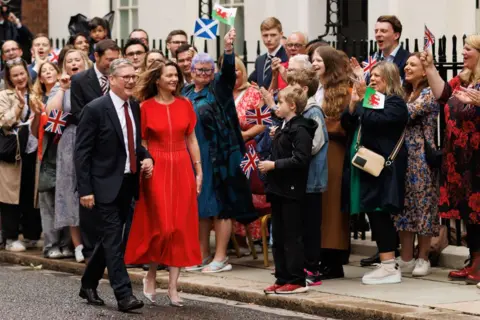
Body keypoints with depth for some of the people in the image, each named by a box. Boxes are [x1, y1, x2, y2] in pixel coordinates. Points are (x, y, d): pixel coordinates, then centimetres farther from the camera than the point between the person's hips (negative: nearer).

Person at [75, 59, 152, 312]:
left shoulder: (134, 107, 9)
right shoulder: (95, 110, -12)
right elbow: (81, 152, -12)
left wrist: (146, 157, 0)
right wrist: (85, 190, -16)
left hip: (127, 184, 7)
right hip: (105, 185, -7)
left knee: (109, 238, 15)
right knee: (114, 239, -9)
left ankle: (88, 285, 30)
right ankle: (124, 295, -9)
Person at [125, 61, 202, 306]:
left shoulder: (185, 105, 6)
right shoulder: (146, 107, -3)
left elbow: (191, 140, 9)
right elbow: (141, 143, 0)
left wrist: (198, 171, 7)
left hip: (182, 170, 3)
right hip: (156, 170, -3)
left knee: (181, 227, 1)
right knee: (162, 226, -7)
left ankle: (173, 286, 6)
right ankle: (151, 275, 16)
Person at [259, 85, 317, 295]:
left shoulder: (300, 129, -14)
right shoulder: (283, 128, 16)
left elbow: (301, 159, -23)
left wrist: (274, 165, -19)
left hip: (292, 191, -10)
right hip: (279, 189, 10)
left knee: (292, 236, -5)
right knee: (278, 237, 11)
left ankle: (297, 281, 0)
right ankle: (282, 279, 17)